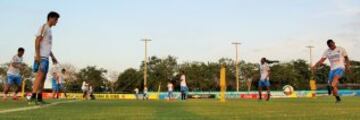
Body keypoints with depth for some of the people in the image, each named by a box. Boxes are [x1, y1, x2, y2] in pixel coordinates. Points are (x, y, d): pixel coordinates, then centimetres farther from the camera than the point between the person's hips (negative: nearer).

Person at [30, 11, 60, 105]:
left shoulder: (49, 30, 23)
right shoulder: (44, 27, -4)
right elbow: (37, 41, -14)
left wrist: (52, 57, 23)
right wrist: (37, 55, -22)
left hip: (46, 57, 10)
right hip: (41, 56, -10)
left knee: (43, 77, 7)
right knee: (40, 75, -18)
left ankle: (39, 98, 10)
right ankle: (33, 97, -22)